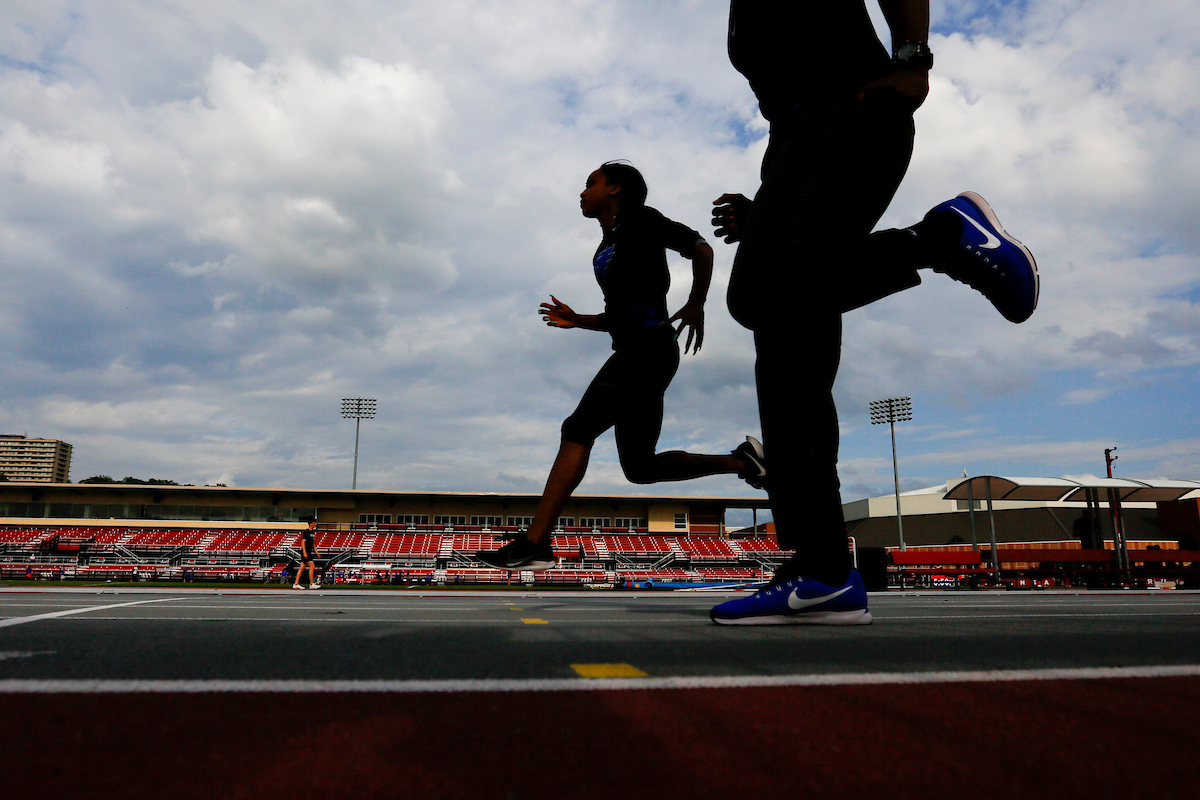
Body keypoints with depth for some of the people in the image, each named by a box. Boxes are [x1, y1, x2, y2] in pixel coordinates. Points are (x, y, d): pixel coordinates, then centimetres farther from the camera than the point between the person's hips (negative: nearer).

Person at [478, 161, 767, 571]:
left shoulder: (640, 221, 5)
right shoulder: (606, 248, 27)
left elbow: (701, 248, -4)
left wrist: (695, 304, -14)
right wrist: (576, 320, 16)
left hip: (649, 347, -9)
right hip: (635, 353, 9)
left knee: (578, 429, -18)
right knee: (640, 467, 7)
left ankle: (535, 542, -21)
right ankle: (740, 461, 17)